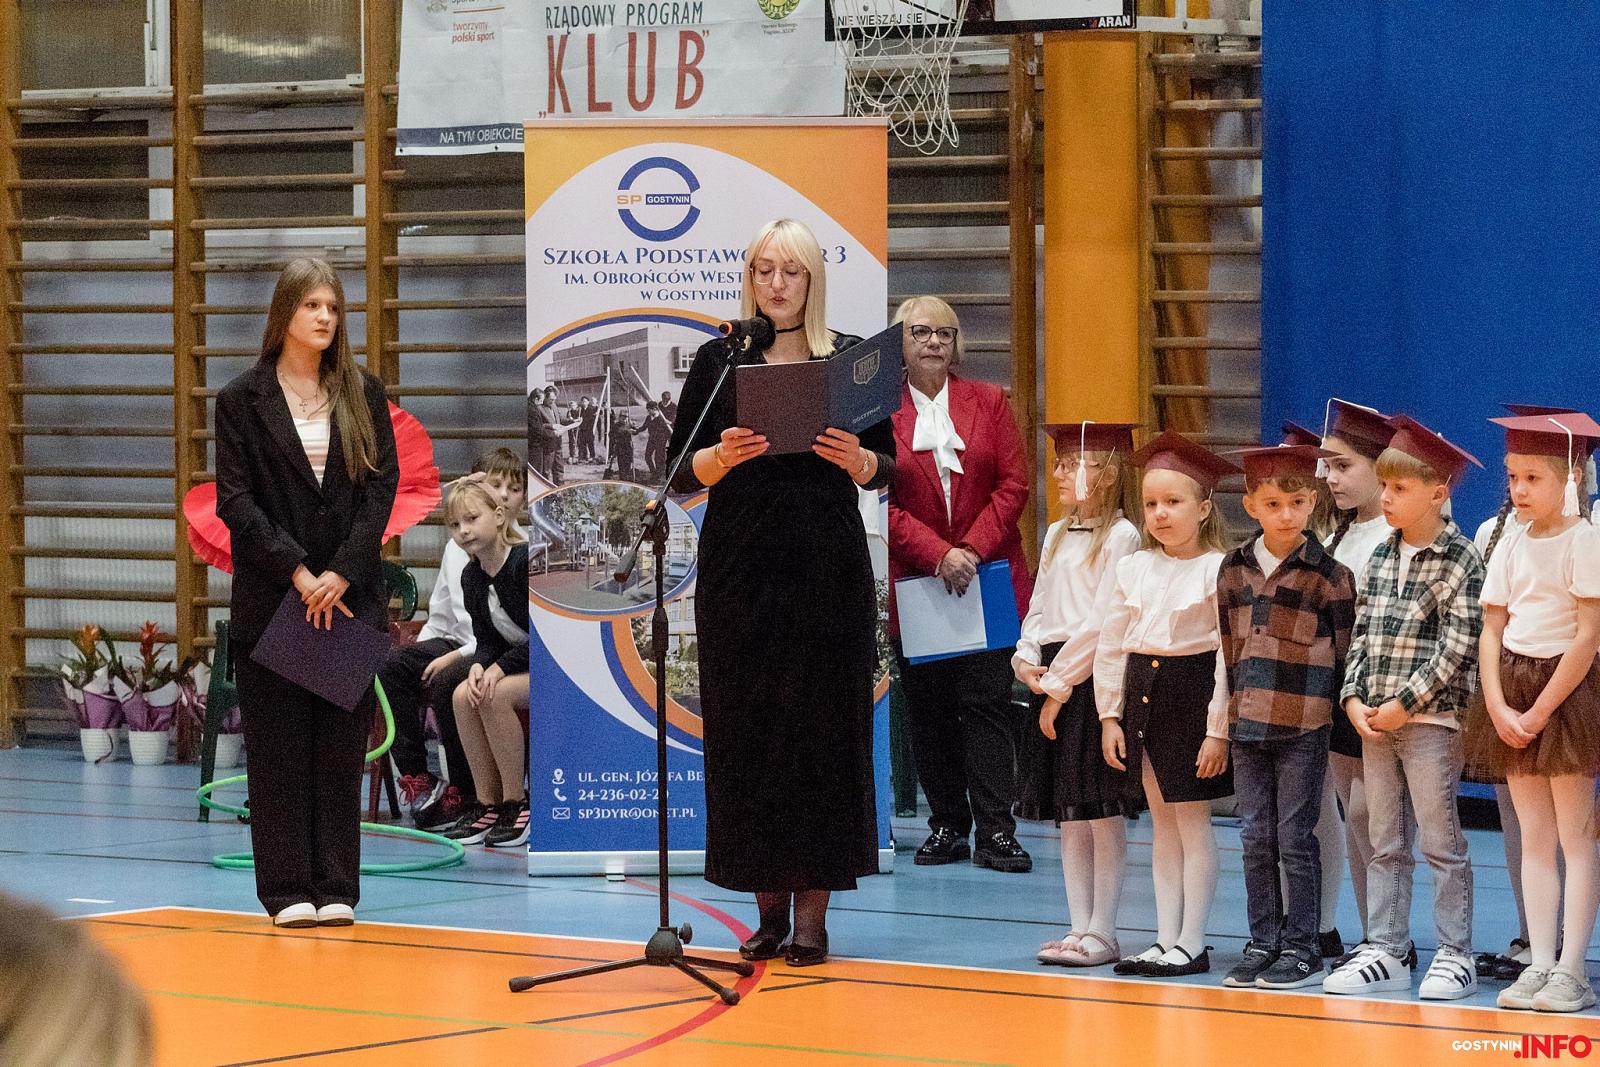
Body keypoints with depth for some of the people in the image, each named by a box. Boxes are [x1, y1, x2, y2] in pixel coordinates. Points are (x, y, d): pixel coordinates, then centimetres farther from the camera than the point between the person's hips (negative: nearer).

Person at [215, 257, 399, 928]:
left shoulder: (362, 396, 8)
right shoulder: (243, 400, 2)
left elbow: (382, 486, 1)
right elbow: (235, 500, -4)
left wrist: (341, 574, -11)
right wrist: (297, 573, -13)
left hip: (351, 594, 2)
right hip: (271, 594, -2)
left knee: (341, 744, 3)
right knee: (278, 746, 0)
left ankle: (336, 887, 7)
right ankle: (288, 890, 5)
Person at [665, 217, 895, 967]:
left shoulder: (849, 358, 5)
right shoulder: (720, 360, 5)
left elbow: (887, 469, 6)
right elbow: (680, 475, 2)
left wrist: (856, 458, -16)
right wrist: (723, 455, -18)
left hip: (827, 568, -1)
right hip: (740, 566, 1)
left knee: (823, 731, -3)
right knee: (746, 731, 0)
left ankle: (812, 913, 1)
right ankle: (769, 905, 8)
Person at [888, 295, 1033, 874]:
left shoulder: (989, 402, 8)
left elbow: (1013, 485, 2)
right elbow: (881, 501, -4)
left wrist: (972, 549, -10)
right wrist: (938, 555, -14)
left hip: (988, 577, 0)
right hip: (914, 582, 0)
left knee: (987, 703, -4)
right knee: (929, 710, 3)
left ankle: (995, 830, -5)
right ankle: (947, 826, 11)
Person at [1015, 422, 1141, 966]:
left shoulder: (1120, 536, -8)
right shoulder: (1056, 536, 17)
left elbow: (1102, 622, -13)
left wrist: (1060, 681, -13)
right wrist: (1027, 661, -1)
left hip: (1093, 679, -8)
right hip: (1051, 680, 8)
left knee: (1103, 811, -5)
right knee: (1068, 815, 9)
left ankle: (1102, 933, -3)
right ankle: (1079, 928, 12)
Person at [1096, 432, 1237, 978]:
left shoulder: (1217, 570, -10)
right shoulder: (1134, 568, 7)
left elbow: (1229, 656, -12)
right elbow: (1111, 645, 11)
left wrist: (1219, 729, -15)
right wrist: (1109, 716, 6)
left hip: (1192, 696, -6)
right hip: (1142, 694, 6)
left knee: (1192, 824, -1)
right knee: (1163, 825, 11)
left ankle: (1192, 944, 5)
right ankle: (1166, 941, 15)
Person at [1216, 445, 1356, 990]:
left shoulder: (1328, 575, -6)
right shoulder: (1234, 569, 7)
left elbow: (1346, 652, -2)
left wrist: (1314, 703, -2)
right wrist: (1239, 706, 13)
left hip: (1304, 728, -5)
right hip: (1247, 724, 5)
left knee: (1295, 839, -1)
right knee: (1256, 839, 8)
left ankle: (1301, 949, 6)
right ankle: (1262, 944, 16)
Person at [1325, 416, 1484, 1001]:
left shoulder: (1460, 558, -8)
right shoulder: (1381, 556, 11)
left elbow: (1459, 645, -14)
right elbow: (1362, 632, 12)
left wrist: (1405, 704, -15)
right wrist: (1354, 699, -1)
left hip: (1430, 717, -6)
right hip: (1375, 720, 6)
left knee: (1441, 842, -1)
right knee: (1384, 843, 10)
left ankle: (1454, 953, 5)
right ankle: (1385, 951, 15)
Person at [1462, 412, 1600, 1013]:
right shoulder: (1511, 547, 10)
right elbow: (1492, 633, 8)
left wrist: (1540, 711, -14)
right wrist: (1499, 708, -7)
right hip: (1513, 693, 6)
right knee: (1534, 838, 8)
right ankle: (1539, 963, 10)